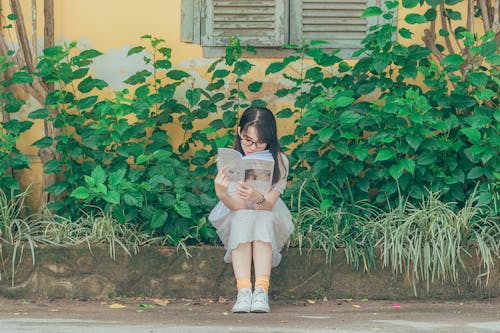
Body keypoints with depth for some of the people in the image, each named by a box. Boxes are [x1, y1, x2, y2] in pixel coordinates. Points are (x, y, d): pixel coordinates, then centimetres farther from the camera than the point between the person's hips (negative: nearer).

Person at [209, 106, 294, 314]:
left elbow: (268, 205, -24)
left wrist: (256, 198, -47)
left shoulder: (280, 162, -13)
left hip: (269, 221, 0)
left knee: (263, 219, -33)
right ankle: (243, 291, -42)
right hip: (236, 221, 0)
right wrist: (222, 194, -45)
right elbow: (237, 206, -23)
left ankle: (262, 291, -42)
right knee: (243, 218, -33)